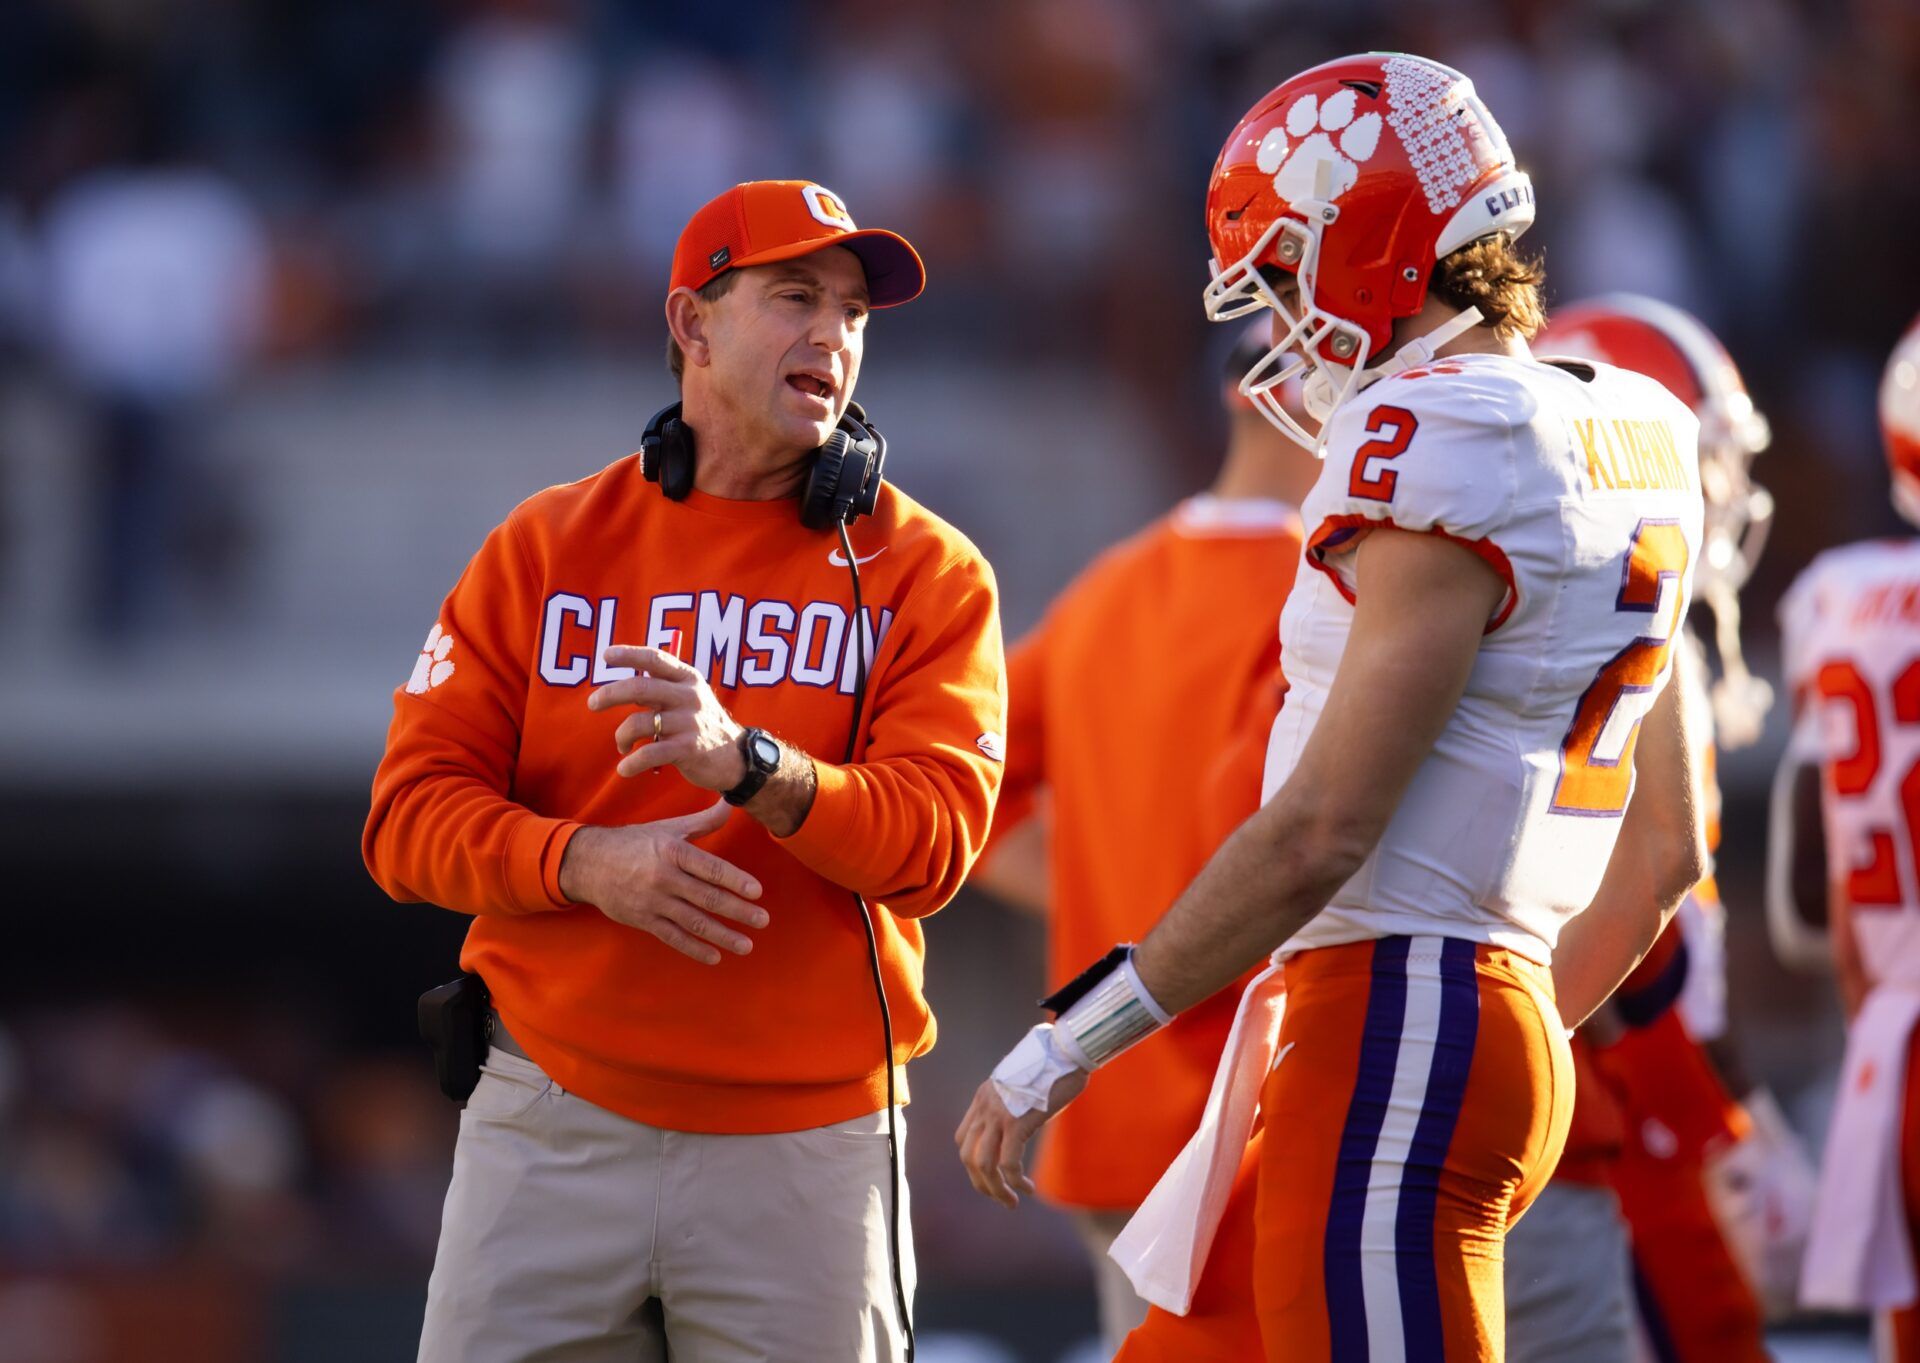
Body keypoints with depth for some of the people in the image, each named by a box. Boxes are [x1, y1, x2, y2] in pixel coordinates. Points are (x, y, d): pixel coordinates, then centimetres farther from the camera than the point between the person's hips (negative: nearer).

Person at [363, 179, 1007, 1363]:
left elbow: (936, 835, -10)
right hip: (556, 1121, 1)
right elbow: (413, 815, 2)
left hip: (807, 1136, -1)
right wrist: (583, 862, -18)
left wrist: (748, 765, -28)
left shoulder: (925, 572, 4)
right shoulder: (546, 546, 8)